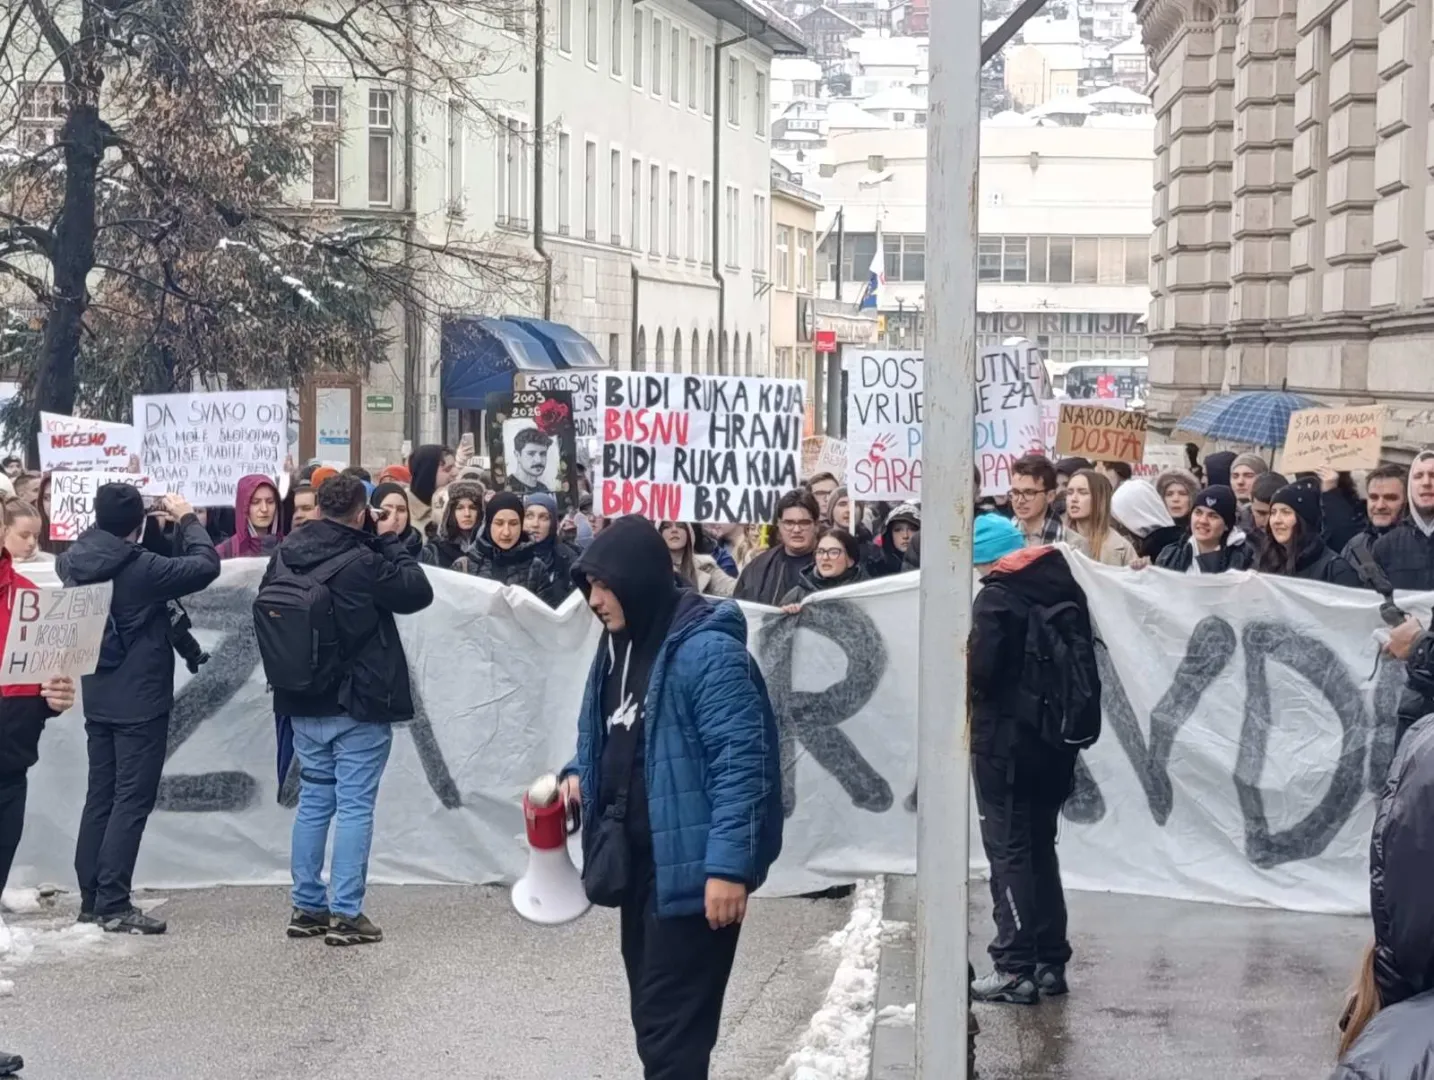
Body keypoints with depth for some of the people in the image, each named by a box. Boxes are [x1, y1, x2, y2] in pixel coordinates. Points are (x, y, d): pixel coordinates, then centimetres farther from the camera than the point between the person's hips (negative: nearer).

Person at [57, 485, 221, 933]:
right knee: (132, 802, -4)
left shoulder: (74, 563, -1)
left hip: (97, 700, 7)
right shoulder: (141, 568, -20)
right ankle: (113, 905, -7)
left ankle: (91, 898, 15)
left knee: (100, 798, 13)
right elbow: (206, 565, -16)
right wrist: (187, 519, -2)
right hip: (140, 702, -7)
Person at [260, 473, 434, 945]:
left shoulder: (284, 556, 0)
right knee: (354, 806, -1)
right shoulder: (364, 563, -20)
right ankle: (345, 913, -1)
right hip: (359, 706, -6)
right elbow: (419, 592, -9)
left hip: (304, 703, 6)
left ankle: (307, 907, 18)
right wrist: (392, 542, -2)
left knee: (313, 801, 14)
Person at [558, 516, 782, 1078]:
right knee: (651, 1015, 16)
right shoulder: (620, 645, 11)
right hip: (639, 861, 9)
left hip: (691, 866, -9)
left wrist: (729, 866, -26)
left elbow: (741, 761, -22)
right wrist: (579, 775, 3)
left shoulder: (706, 649, -18)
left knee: (673, 1023, -8)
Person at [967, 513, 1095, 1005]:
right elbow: (1086, 662, 11)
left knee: (1009, 852, -1)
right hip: (1056, 740, 7)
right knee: (1040, 846, 17)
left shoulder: (996, 599, -16)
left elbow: (978, 671, -22)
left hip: (1005, 741, -7)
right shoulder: (1066, 590, 6)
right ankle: (1050, 962, 20)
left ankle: (1016, 969, -3)